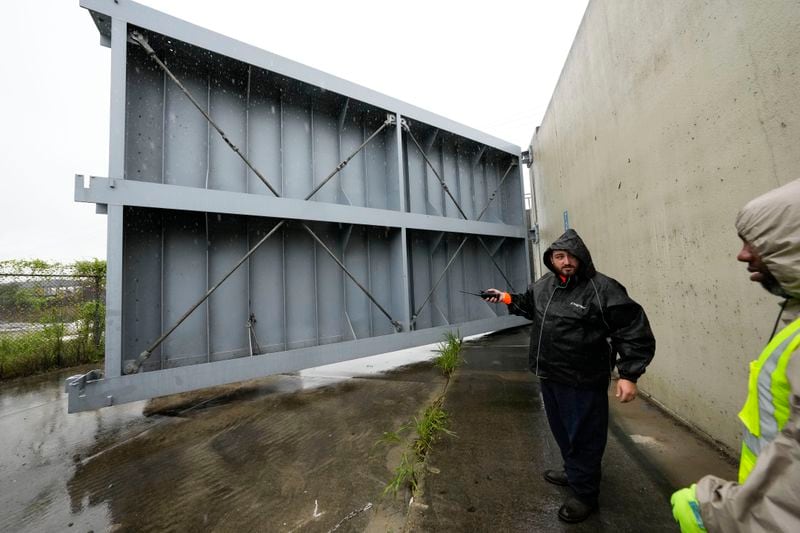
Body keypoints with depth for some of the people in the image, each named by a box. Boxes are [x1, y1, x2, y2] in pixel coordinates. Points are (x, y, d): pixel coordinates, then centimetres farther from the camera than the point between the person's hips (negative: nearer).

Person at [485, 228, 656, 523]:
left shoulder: (602, 289, -18)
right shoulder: (544, 284, 4)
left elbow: (635, 332, -16)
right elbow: (529, 304, 24)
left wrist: (628, 374, -20)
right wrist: (507, 299, 11)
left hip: (583, 383, -7)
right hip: (550, 377, 7)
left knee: (583, 438, 12)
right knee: (562, 430, 26)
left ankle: (584, 493, 36)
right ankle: (573, 471, 52)